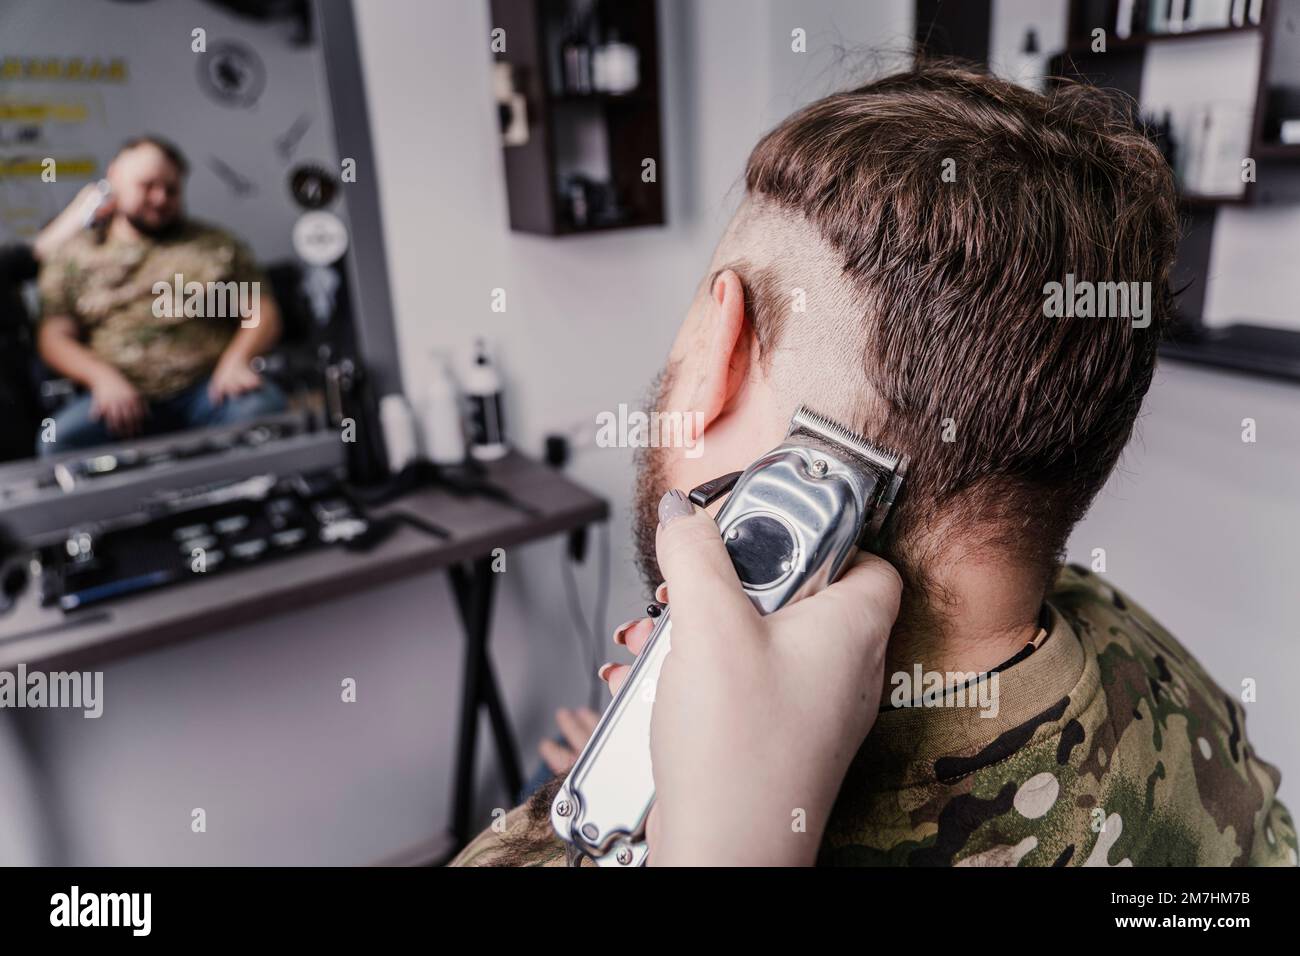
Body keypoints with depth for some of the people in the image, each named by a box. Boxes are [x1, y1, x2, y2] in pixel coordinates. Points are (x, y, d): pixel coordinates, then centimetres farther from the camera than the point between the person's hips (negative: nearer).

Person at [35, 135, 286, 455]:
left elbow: (262, 314, 10)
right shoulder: (74, 257, 18)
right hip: (125, 396, 1)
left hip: (208, 390, 0)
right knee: (58, 438, -29)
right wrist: (103, 377, -10)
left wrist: (236, 360, -11)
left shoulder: (216, 245, 17)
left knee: (262, 409, -34)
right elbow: (54, 337, 11)